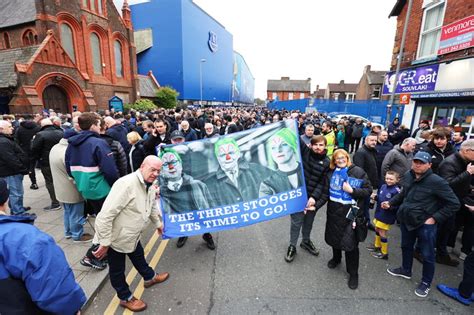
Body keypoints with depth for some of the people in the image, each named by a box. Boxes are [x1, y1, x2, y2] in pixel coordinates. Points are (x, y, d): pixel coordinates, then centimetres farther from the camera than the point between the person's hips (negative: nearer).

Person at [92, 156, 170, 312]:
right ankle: (125, 298, 38)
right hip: (115, 238, -8)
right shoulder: (126, 184, -34)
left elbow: (152, 207, 16)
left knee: (139, 256, 29)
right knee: (117, 270, 15)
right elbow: (105, 215, -33)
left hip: (132, 235, 8)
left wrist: (158, 223, 28)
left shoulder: (151, 186, -5)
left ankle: (149, 277, 53)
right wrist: (104, 243, -26)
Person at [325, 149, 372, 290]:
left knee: (350, 242, 0)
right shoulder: (331, 172, 3)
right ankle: (336, 258, 47)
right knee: (333, 236, 17)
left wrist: (352, 190, -18)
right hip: (334, 210, 4)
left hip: (351, 212, -3)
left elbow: (368, 190, -5)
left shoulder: (358, 172, -7)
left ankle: (353, 273, 22)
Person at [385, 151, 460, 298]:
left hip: (425, 224, -6)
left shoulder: (437, 181, -20)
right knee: (406, 247, 23)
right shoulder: (408, 176, -3)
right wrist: (391, 202, 4)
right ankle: (405, 270, 46)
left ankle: (426, 282, 32)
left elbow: (453, 204, -14)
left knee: (427, 255, 11)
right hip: (406, 220, 6)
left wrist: (435, 218, -16)